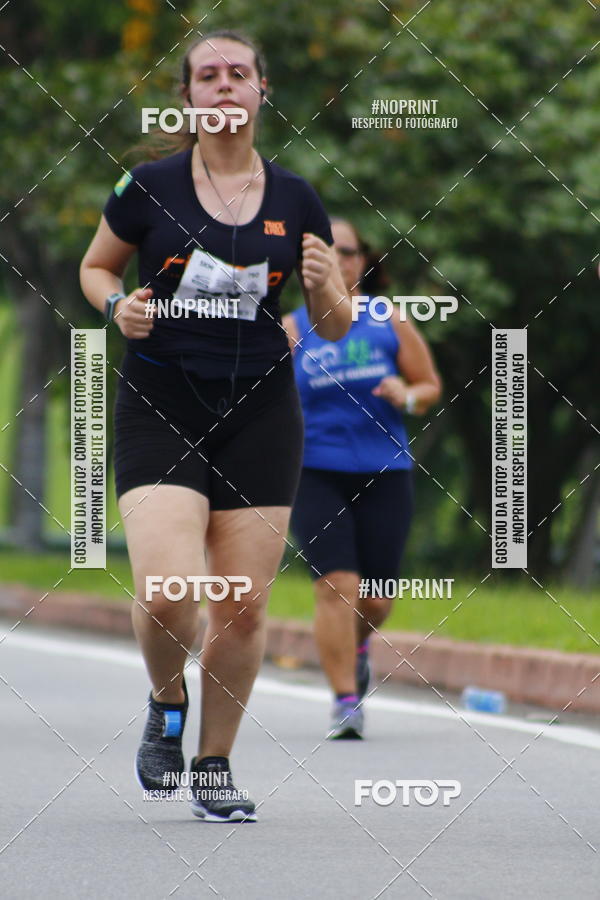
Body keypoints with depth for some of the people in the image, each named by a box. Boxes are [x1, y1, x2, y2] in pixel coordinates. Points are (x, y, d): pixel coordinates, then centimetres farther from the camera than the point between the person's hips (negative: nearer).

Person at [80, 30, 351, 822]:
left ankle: (214, 766, 19)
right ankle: (167, 704, 14)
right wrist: (118, 304, -6)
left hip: (260, 412, 2)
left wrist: (324, 286, -11)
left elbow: (336, 326, 11)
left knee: (244, 607, 0)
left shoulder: (295, 201, 5)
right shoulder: (150, 187, -1)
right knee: (167, 592, -19)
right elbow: (95, 267, 15)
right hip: (160, 408, -2)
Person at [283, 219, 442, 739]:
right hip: (316, 475, -2)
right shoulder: (291, 330, 3)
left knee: (375, 601, 5)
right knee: (337, 588, -17)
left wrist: (408, 397, -10)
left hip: (384, 475, 2)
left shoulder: (389, 322, 6)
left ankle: (358, 646, 40)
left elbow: (431, 386, 11)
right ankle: (346, 702, -12)